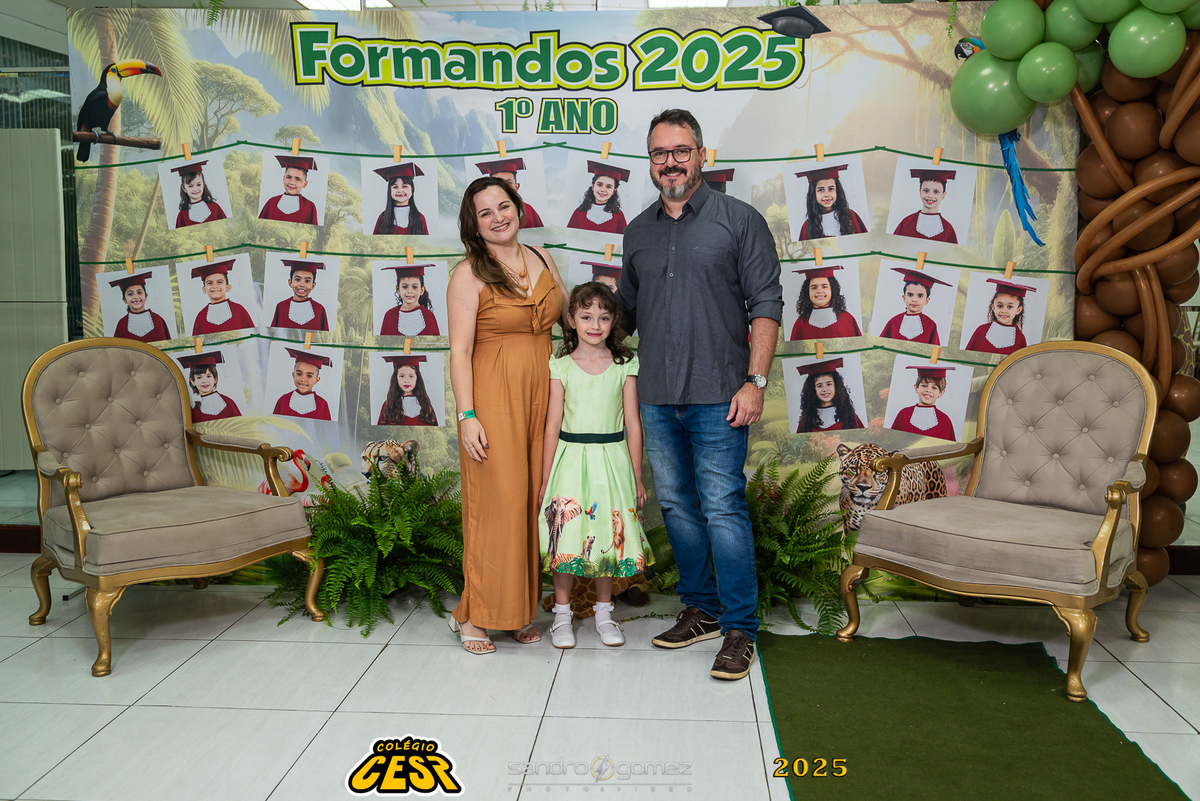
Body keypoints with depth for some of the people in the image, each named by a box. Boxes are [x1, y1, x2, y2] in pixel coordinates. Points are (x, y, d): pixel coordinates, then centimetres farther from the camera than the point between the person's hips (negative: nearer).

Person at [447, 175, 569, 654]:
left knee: (534, 500, 7)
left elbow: (571, 317, 23)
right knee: (497, 503, -4)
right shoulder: (470, 274, -5)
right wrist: (467, 415, -16)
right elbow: (460, 350, -9)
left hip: (542, 395, 5)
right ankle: (475, 615, 10)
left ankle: (522, 608, 20)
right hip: (494, 398, -5)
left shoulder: (541, 259, 13)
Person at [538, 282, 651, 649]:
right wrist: (545, 478, 2)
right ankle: (562, 614, 16)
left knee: (609, 537, 7)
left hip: (612, 460, 1)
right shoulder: (561, 366, 1)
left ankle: (604, 612, 24)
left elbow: (632, 423, 5)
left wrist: (637, 478, 5)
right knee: (566, 537, -1)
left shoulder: (624, 365, 3)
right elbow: (553, 424, 2)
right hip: (570, 458, -1)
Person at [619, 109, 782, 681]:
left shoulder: (739, 220, 1)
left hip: (716, 397, -5)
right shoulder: (638, 231, 15)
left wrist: (754, 382, -12)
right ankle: (701, 610, 26)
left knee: (723, 509, -5)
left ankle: (740, 630, 5)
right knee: (676, 506, 11)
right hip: (655, 398, 5)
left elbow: (766, 305, -4)